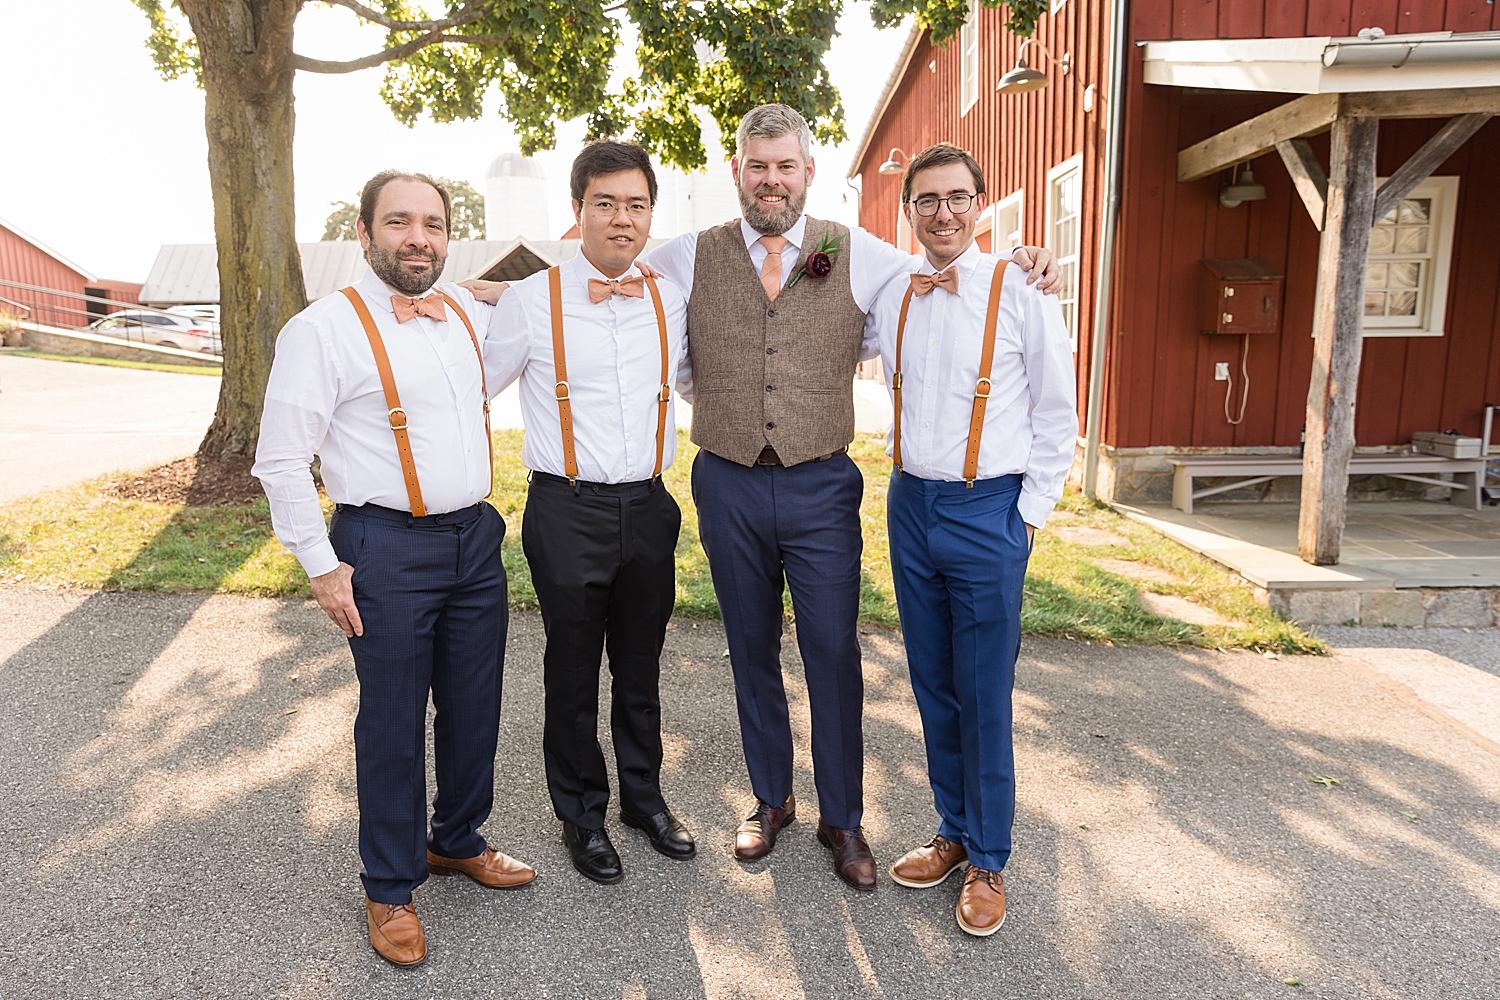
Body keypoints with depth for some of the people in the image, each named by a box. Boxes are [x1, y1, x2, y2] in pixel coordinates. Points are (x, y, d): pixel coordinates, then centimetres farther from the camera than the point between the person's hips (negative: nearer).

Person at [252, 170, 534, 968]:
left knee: (473, 707, 16)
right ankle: (389, 888, 26)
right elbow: (281, 460, -8)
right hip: (387, 549, -5)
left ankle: (457, 841, 39)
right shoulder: (324, 328, -9)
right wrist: (321, 566, -10)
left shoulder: (464, 309, 9)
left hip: (475, 537, 6)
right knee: (393, 724, 6)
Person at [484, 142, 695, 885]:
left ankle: (644, 797, 37)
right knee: (573, 672, 11)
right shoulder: (532, 301, -5)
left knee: (641, 666, 17)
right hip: (569, 512, -3)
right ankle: (581, 815, 31)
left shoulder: (670, 302, 6)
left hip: (649, 508, 3)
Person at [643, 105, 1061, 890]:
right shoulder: (692, 257, 5)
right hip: (729, 486, 2)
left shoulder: (859, 255, 2)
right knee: (752, 653, 14)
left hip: (821, 488, -1)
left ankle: (842, 819, 23)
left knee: (834, 656, 3)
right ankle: (771, 798, 34)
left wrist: (1027, 268, -5)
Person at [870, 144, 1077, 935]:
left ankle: (989, 862, 21)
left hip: (989, 511, -4)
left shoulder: (1021, 291, -6)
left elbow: (1057, 416, -3)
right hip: (910, 505, 5)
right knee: (933, 689, 13)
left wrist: (1028, 514, -4)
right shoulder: (890, 298, 6)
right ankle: (954, 832, 31)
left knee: (984, 699, 3)